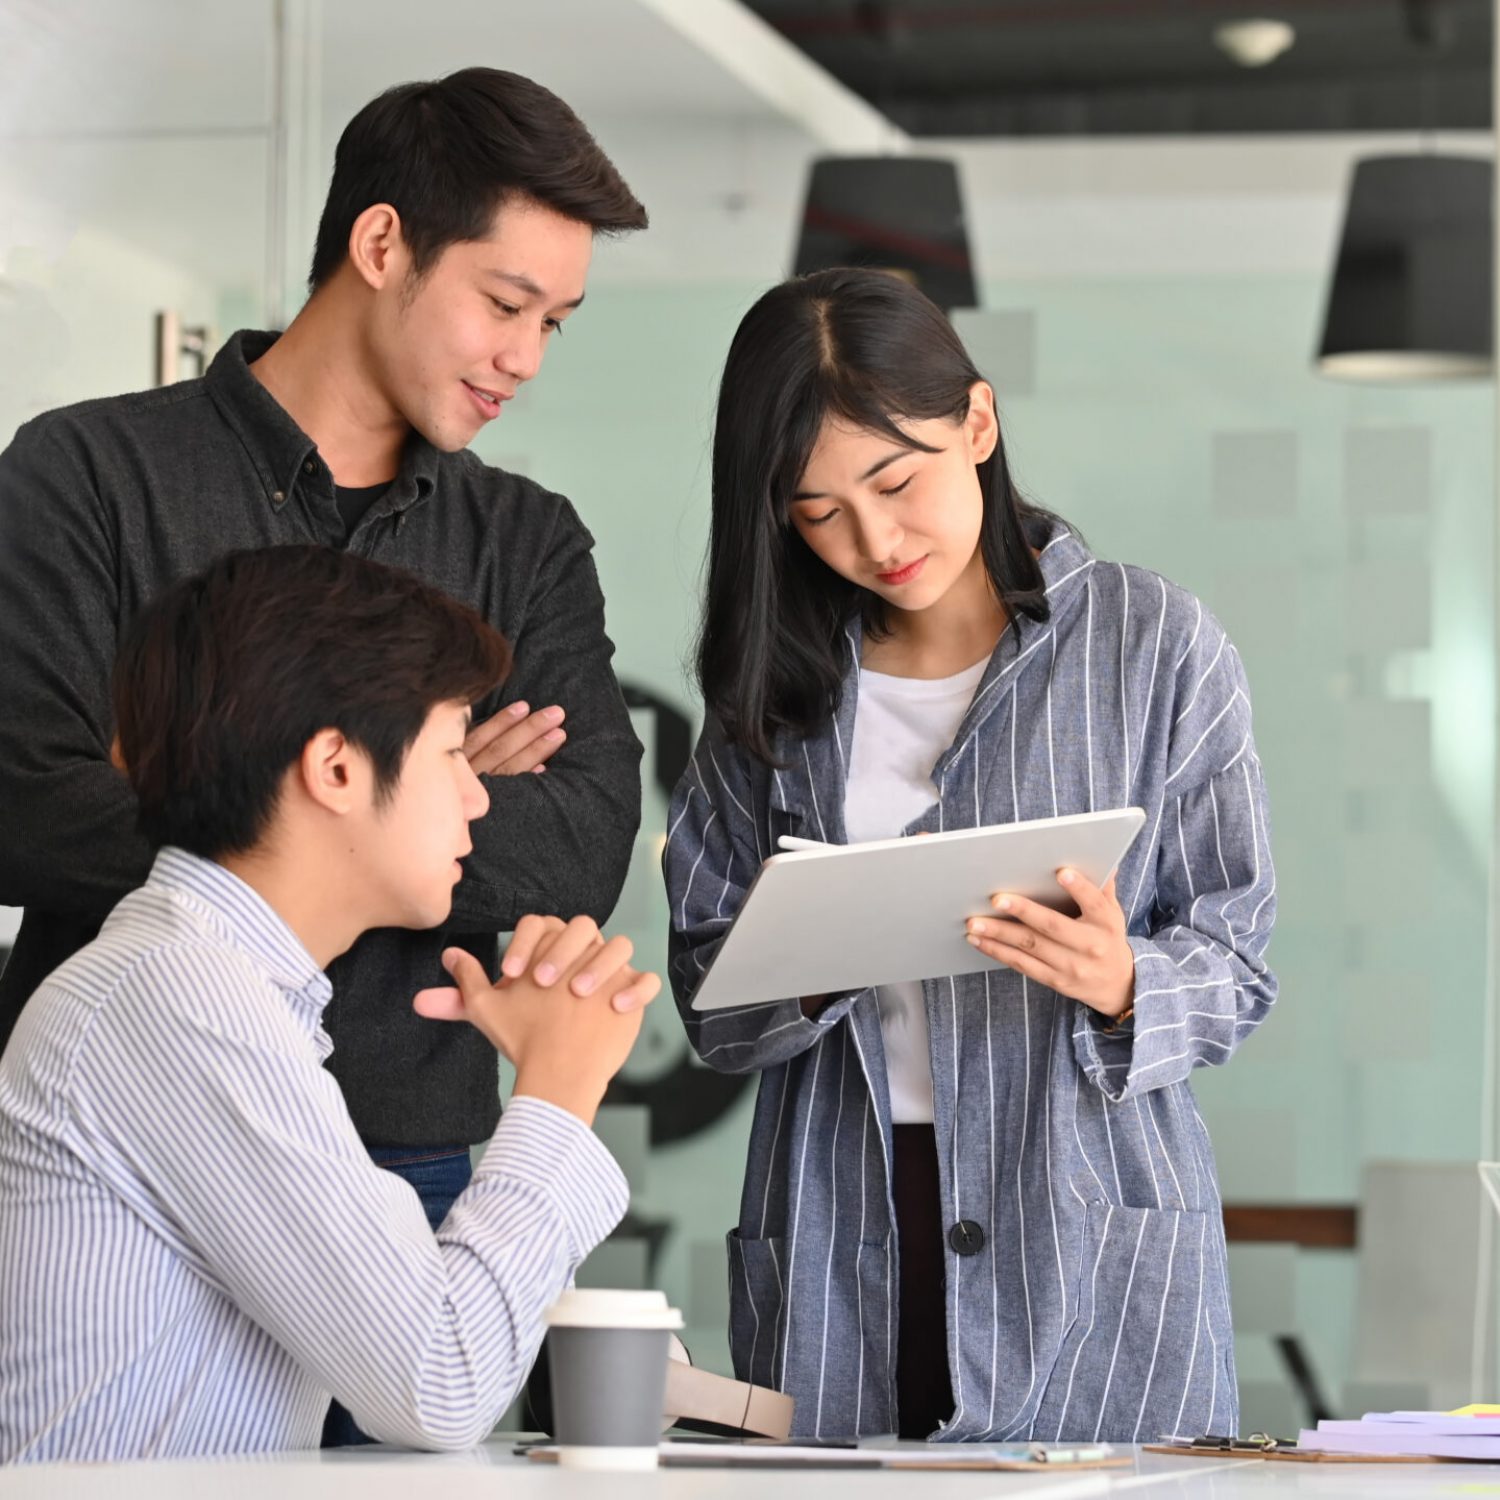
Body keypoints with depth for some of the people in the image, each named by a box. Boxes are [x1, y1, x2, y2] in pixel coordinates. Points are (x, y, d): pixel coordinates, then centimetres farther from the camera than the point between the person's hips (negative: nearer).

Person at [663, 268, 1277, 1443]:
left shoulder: (1155, 644, 0)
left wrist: (1122, 987, -21)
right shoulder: (775, 684, 9)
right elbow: (706, 997, 7)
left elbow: (1236, 965, 0)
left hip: (1096, 1249, -2)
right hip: (835, 1248, 2)